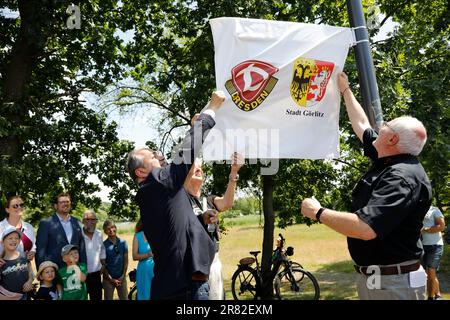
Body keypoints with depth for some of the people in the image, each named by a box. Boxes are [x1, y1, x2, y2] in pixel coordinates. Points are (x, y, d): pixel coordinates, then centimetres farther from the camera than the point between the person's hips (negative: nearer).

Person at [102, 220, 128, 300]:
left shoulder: (123, 242, -2)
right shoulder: (103, 245, -9)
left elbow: (126, 260, 3)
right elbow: (103, 265, -7)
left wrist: (123, 276, -4)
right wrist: (111, 279, -9)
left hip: (121, 278, 2)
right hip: (109, 279, -2)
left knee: (125, 298, 9)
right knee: (108, 298, 9)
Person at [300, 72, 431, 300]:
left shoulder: (403, 178, -25)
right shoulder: (386, 162, 3)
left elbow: (366, 228, -34)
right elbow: (361, 125, 20)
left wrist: (317, 212, -22)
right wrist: (345, 90, 26)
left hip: (393, 283, -9)